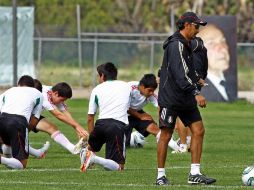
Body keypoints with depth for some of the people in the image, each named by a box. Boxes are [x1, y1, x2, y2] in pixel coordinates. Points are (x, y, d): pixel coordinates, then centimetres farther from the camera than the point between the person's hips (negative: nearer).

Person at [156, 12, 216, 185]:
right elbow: (180, 74, -26)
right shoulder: (176, 45, -16)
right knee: (166, 135, -2)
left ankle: (195, 174, 3)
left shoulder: (186, 44, 15)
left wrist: (196, 80, 14)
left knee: (199, 131, 1)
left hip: (186, 99, 9)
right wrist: (196, 93, -29)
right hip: (170, 98, -9)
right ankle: (161, 176, 6)